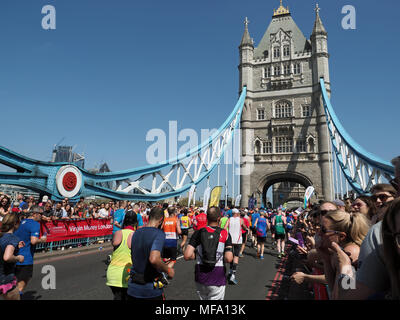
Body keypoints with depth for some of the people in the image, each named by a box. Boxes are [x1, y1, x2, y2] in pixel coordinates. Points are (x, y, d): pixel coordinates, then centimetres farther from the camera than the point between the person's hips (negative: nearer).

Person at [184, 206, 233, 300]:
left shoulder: (198, 233, -6)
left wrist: (197, 255, 6)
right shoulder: (225, 234, -9)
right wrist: (220, 257, 7)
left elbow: (187, 256, -13)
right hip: (217, 279, -2)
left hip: (200, 277, 2)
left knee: (203, 298, 25)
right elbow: (228, 259, -14)